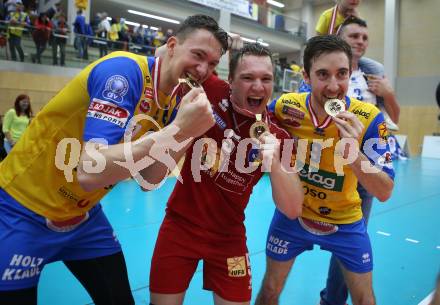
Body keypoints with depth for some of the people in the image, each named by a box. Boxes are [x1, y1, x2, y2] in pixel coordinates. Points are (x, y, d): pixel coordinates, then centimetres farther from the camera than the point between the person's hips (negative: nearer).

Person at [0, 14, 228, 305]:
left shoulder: (175, 101, -2)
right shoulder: (124, 69, -25)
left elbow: (148, 181, -5)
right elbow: (90, 172, -35)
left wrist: (182, 130, -17)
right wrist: (178, 130, -38)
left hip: (83, 216, 7)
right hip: (23, 211, -6)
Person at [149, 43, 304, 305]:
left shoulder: (278, 136, -11)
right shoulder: (212, 93, -14)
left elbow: (292, 210, -14)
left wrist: (274, 161, -28)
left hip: (228, 237, 1)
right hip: (180, 226, 0)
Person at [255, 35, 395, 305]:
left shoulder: (369, 118, -21)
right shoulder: (285, 106, -18)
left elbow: (385, 192, -22)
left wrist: (353, 152, -38)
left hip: (345, 221, 0)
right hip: (292, 214, 1)